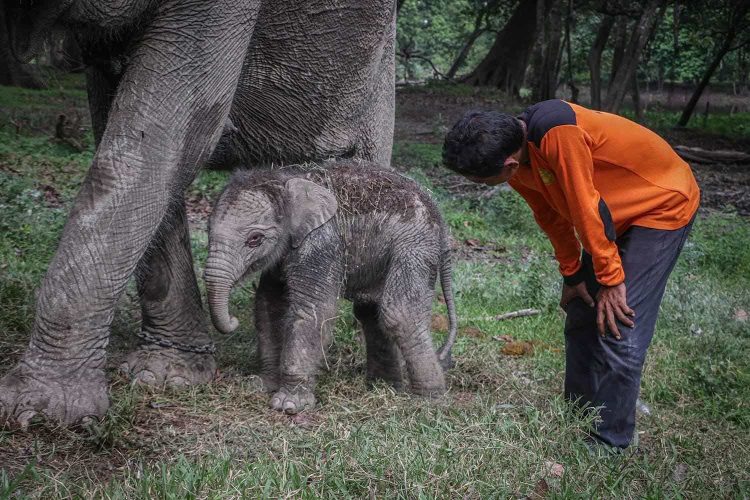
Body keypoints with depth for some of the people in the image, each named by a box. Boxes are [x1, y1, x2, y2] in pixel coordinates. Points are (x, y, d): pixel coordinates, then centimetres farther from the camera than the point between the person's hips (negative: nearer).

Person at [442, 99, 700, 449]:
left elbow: (586, 208, -28)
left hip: (664, 206, -9)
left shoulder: (558, 134, -36)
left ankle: (608, 444, -3)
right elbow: (551, 215, 4)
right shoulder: (518, 151, -9)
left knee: (619, 328, -13)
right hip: (620, 215, 9)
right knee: (581, 318, 11)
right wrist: (572, 275, 9)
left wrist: (610, 279, -18)